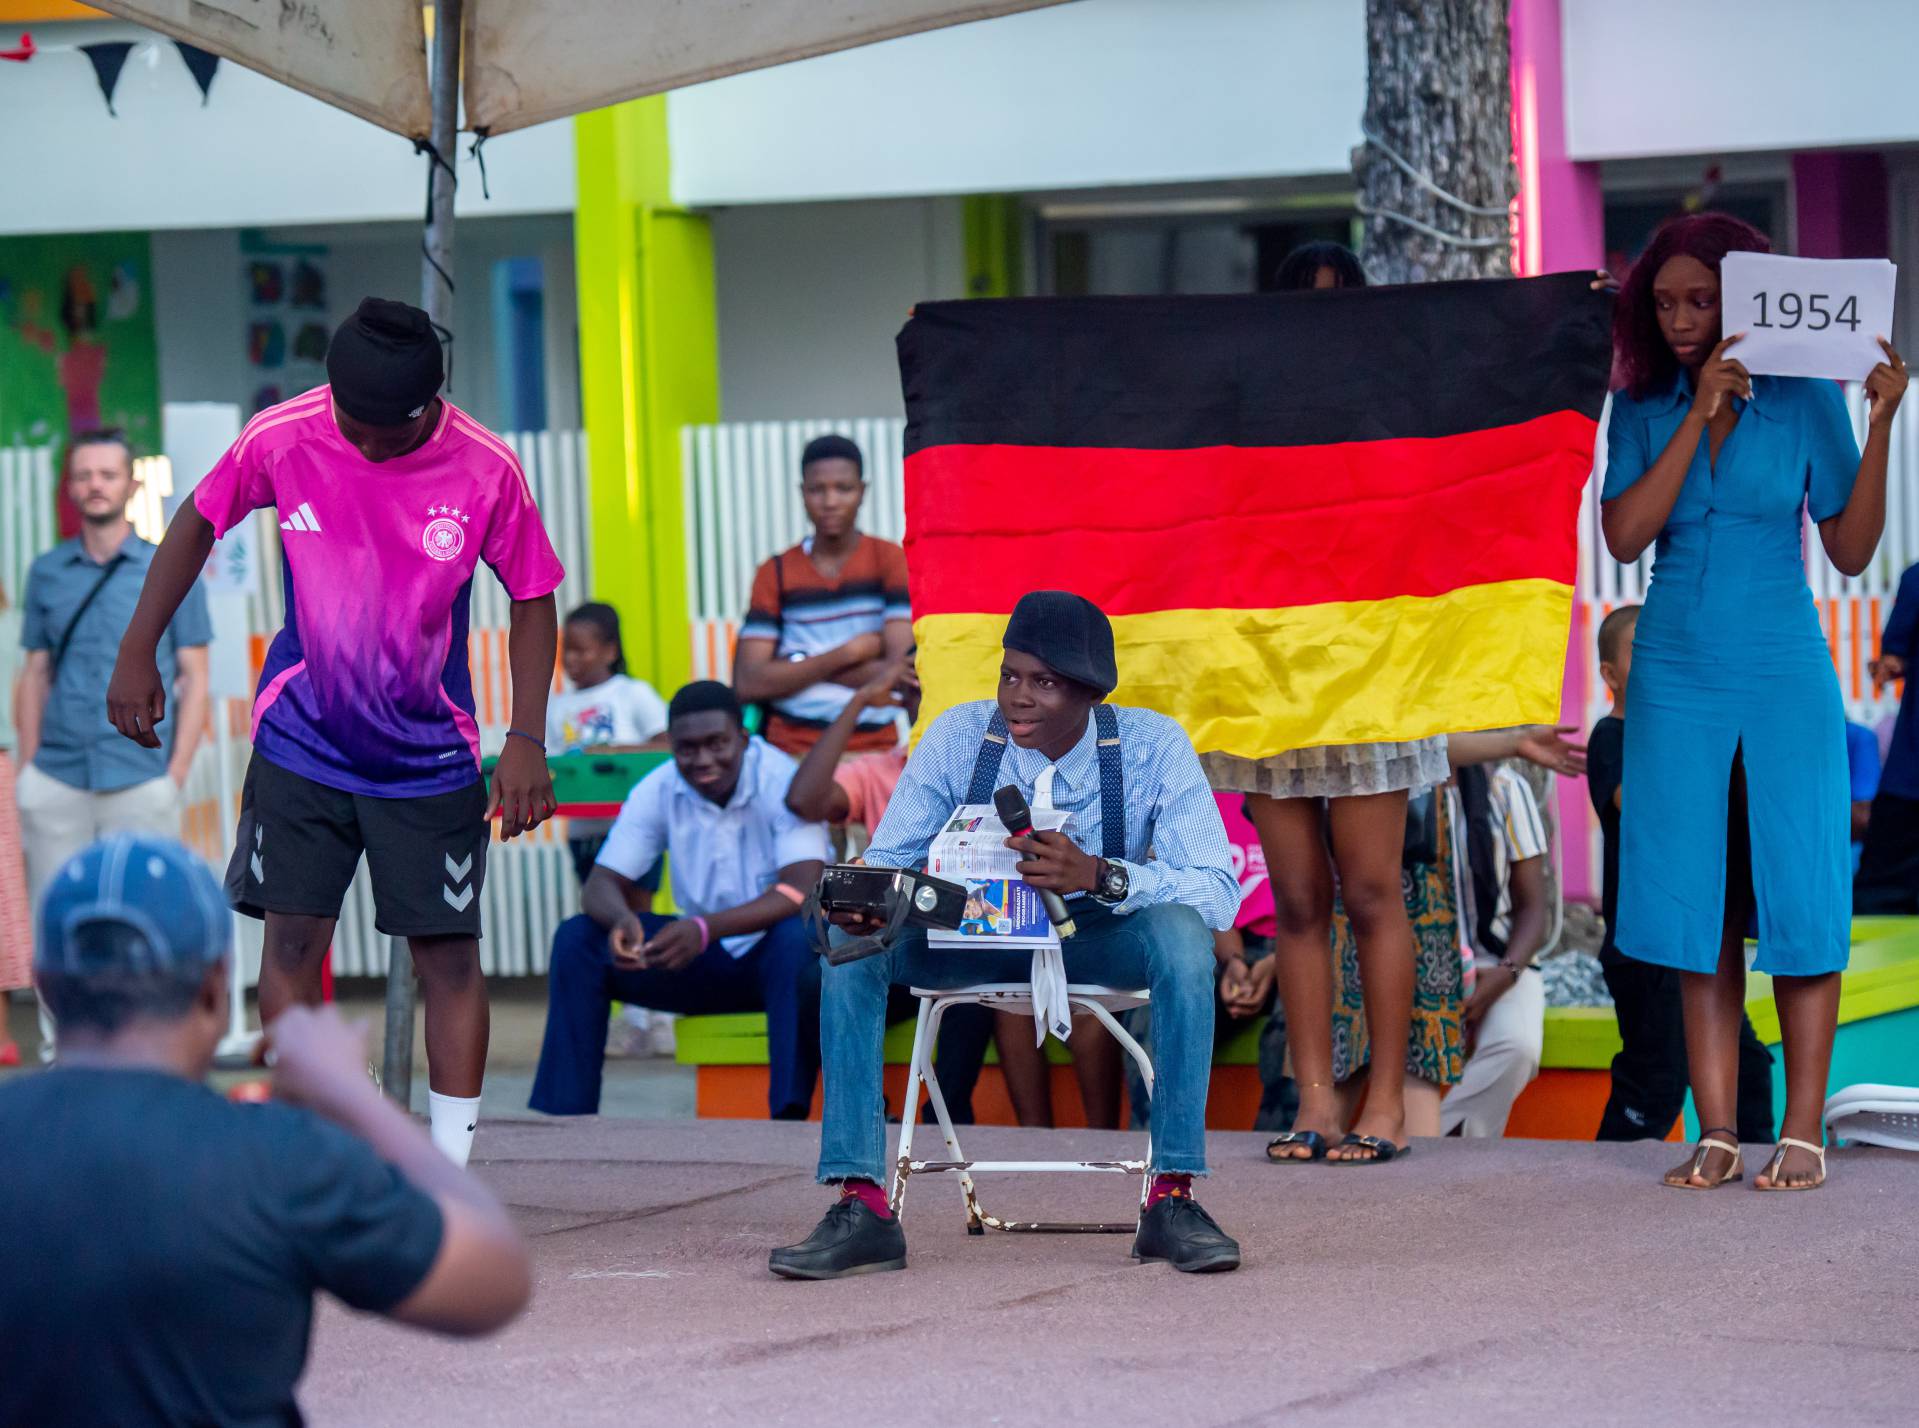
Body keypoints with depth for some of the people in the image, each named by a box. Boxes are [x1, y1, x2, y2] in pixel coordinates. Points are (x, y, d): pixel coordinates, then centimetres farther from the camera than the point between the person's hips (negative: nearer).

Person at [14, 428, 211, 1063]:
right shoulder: (48, 574, 10)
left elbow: (194, 680, 4)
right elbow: (35, 676, 14)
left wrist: (176, 776, -4)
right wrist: (27, 767, 4)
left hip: (140, 781, -2)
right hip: (58, 784, 2)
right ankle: (58, 1050, 10)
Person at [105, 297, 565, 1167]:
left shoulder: (485, 470, -14)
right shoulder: (282, 440, -12)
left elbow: (533, 596, -2)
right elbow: (199, 523, 5)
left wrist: (527, 738, -9)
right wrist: (137, 653, 3)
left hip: (430, 758, -1)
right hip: (301, 742, 1)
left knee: (447, 954, -2)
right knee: (292, 939, -3)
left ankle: (452, 1173, 5)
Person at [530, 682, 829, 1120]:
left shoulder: (782, 782, -17)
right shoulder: (658, 791, -4)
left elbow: (803, 890, -29)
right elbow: (601, 885, -7)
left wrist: (706, 929, -43)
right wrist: (622, 919, -34)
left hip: (774, 955, -4)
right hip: (705, 965, 4)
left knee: (799, 937, -39)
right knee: (577, 939, -14)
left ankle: (789, 1114, -38)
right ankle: (563, 1116, -16)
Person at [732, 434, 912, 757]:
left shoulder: (890, 561, 5)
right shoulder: (775, 573, 9)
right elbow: (747, 683, -2)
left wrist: (799, 669, -2)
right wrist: (848, 653, -5)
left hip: (874, 752, -1)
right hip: (790, 753, 1)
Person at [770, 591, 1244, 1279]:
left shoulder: (1154, 747, -19)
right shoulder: (959, 736, -14)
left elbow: (1217, 893, -26)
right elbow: (887, 861, -8)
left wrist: (1099, 877, -44)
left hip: (1101, 939, -2)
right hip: (979, 933, 2)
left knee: (1181, 931, -35)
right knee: (854, 938, -25)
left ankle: (1173, 1201, -30)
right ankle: (859, 1207, -27)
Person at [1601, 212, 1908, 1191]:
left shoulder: (1807, 403, 0)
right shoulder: (1643, 410, 6)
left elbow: (1851, 551, -2)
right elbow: (1625, 536, -9)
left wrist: (1879, 425, -11)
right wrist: (1700, 414, -12)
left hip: (1784, 674, -2)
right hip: (1678, 677, 2)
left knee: (1798, 893, -4)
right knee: (1696, 901, 0)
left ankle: (1803, 1134, 0)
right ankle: (1715, 1136, 2)